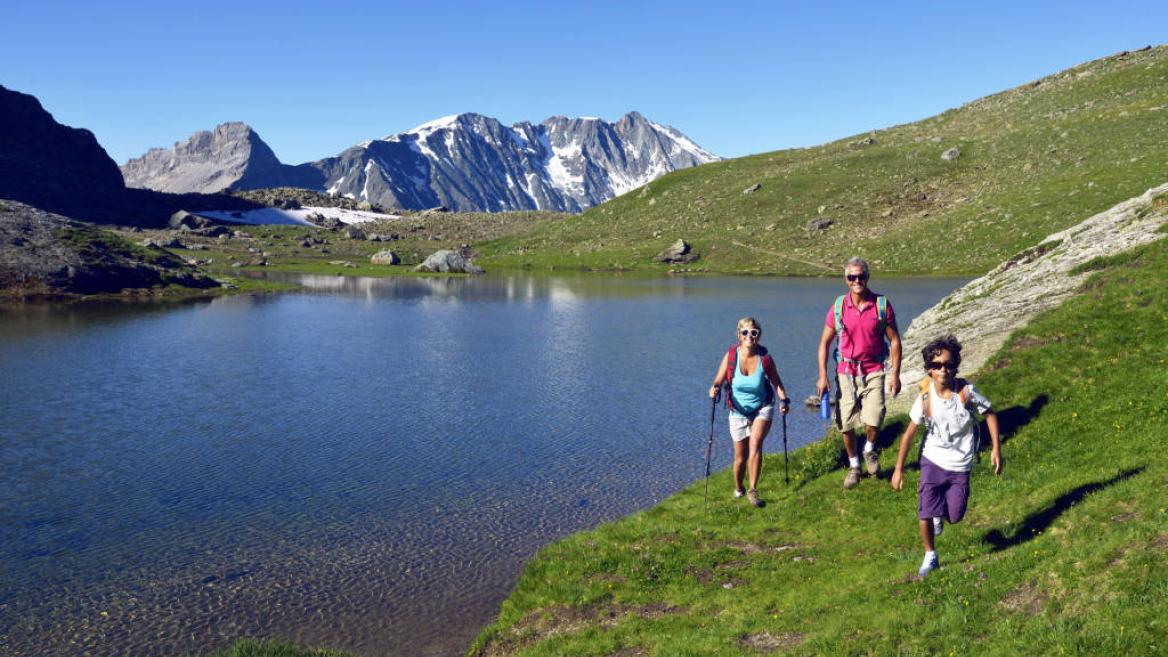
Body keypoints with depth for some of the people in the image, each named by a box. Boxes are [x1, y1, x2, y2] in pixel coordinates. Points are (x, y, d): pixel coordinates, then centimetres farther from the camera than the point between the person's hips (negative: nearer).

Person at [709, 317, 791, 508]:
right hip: (738, 411, 1)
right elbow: (718, 382, -8)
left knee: (755, 444, -25)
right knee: (741, 456, 7)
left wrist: (784, 400, -19)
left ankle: (753, 490, -16)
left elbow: (776, 383, -2)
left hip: (762, 408, -1)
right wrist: (714, 389, -31)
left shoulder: (765, 358, -14)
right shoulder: (731, 356, -14)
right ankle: (738, 489, 34)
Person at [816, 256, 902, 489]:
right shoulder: (838, 307, -3)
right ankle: (853, 466, 27)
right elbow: (825, 342, 3)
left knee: (873, 420, -16)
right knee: (845, 424, 5)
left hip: (873, 371, -1)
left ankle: (869, 449, 19)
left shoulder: (882, 304, -5)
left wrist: (895, 374, -5)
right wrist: (822, 375, -4)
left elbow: (894, 340, 0)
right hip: (845, 372, 2)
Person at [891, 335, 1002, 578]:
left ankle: (940, 514, 43)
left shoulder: (966, 391, -16)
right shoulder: (925, 398, -13)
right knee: (925, 515, -7)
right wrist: (899, 469, -2)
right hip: (932, 461, 0)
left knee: (954, 517, 5)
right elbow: (909, 433, -4)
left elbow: (990, 414, 1)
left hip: (960, 465, 0)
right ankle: (930, 556, 19)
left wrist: (996, 448, -5)